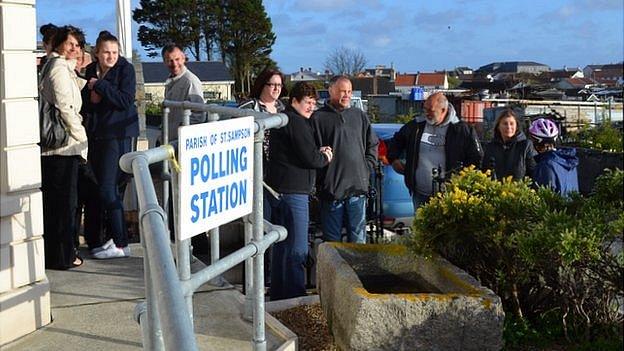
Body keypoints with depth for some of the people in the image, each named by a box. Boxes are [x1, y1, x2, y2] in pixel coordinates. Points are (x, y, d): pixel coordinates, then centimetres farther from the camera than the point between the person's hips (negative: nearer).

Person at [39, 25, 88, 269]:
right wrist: (81, 138, -11)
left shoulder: (51, 66, 19)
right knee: (64, 201, -3)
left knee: (53, 200, 14)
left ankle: (53, 252, 23)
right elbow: (65, 108, -18)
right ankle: (62, 256, 4)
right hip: (64, 144, -10)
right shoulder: (60, 68, -11)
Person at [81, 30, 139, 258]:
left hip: (118, 134, -7)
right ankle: (93, 240, 21)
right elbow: (85, 104, 14)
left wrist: (99, 85, -14)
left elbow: (125, 100, -17)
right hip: (96, 134, 7)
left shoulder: (125, 68, -5)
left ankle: (120, 244, -2)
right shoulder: (91, 70, 11)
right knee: (93, 186, 10)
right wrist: (91, 97, -7)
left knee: (108, 188, -9)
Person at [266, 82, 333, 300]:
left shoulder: (282, 119, 20)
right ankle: (294, 297, -4)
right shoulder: (296, 122, -13)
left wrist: (319, 153, 7)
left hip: (278, 189, 11)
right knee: (297, 249, -7)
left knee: (282, 244, 17)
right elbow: (310, 158, -18)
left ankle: (278, 295, 26)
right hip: (292, 191, -11)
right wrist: (325, 157, 2)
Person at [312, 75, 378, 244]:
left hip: (357, 187, 3)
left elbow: (373, 145, 18)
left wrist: (367, 168, 8)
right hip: (331, 188, -3)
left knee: (358, 237, 8)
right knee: (332, 239, 6)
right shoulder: (318, 117, -2)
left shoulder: (360, 116, 12)